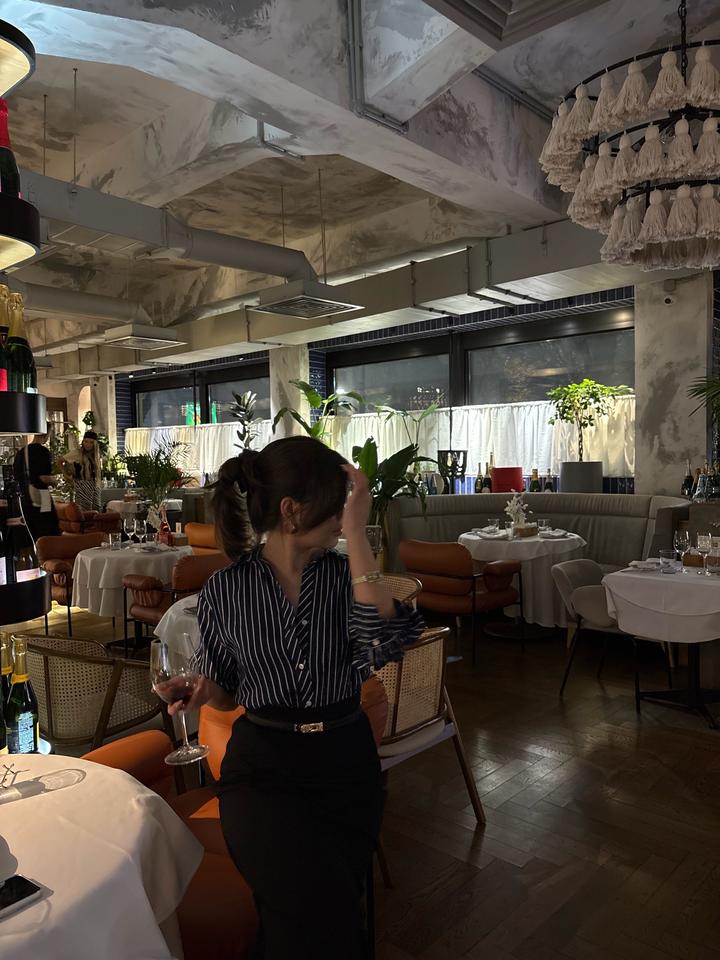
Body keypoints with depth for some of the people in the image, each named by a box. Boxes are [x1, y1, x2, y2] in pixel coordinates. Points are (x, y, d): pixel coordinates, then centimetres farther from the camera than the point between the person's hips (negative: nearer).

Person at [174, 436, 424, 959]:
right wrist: (199, 692, -15)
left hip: (345, 761, 2)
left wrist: (356, 532, -25)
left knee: (326, 909, -16)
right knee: (320, 909, -22)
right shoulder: (224, 591, -4)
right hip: (262, 764, -1)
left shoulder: (344, 574, -3)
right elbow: (226, 692, 8)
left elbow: (383, 645, -23)